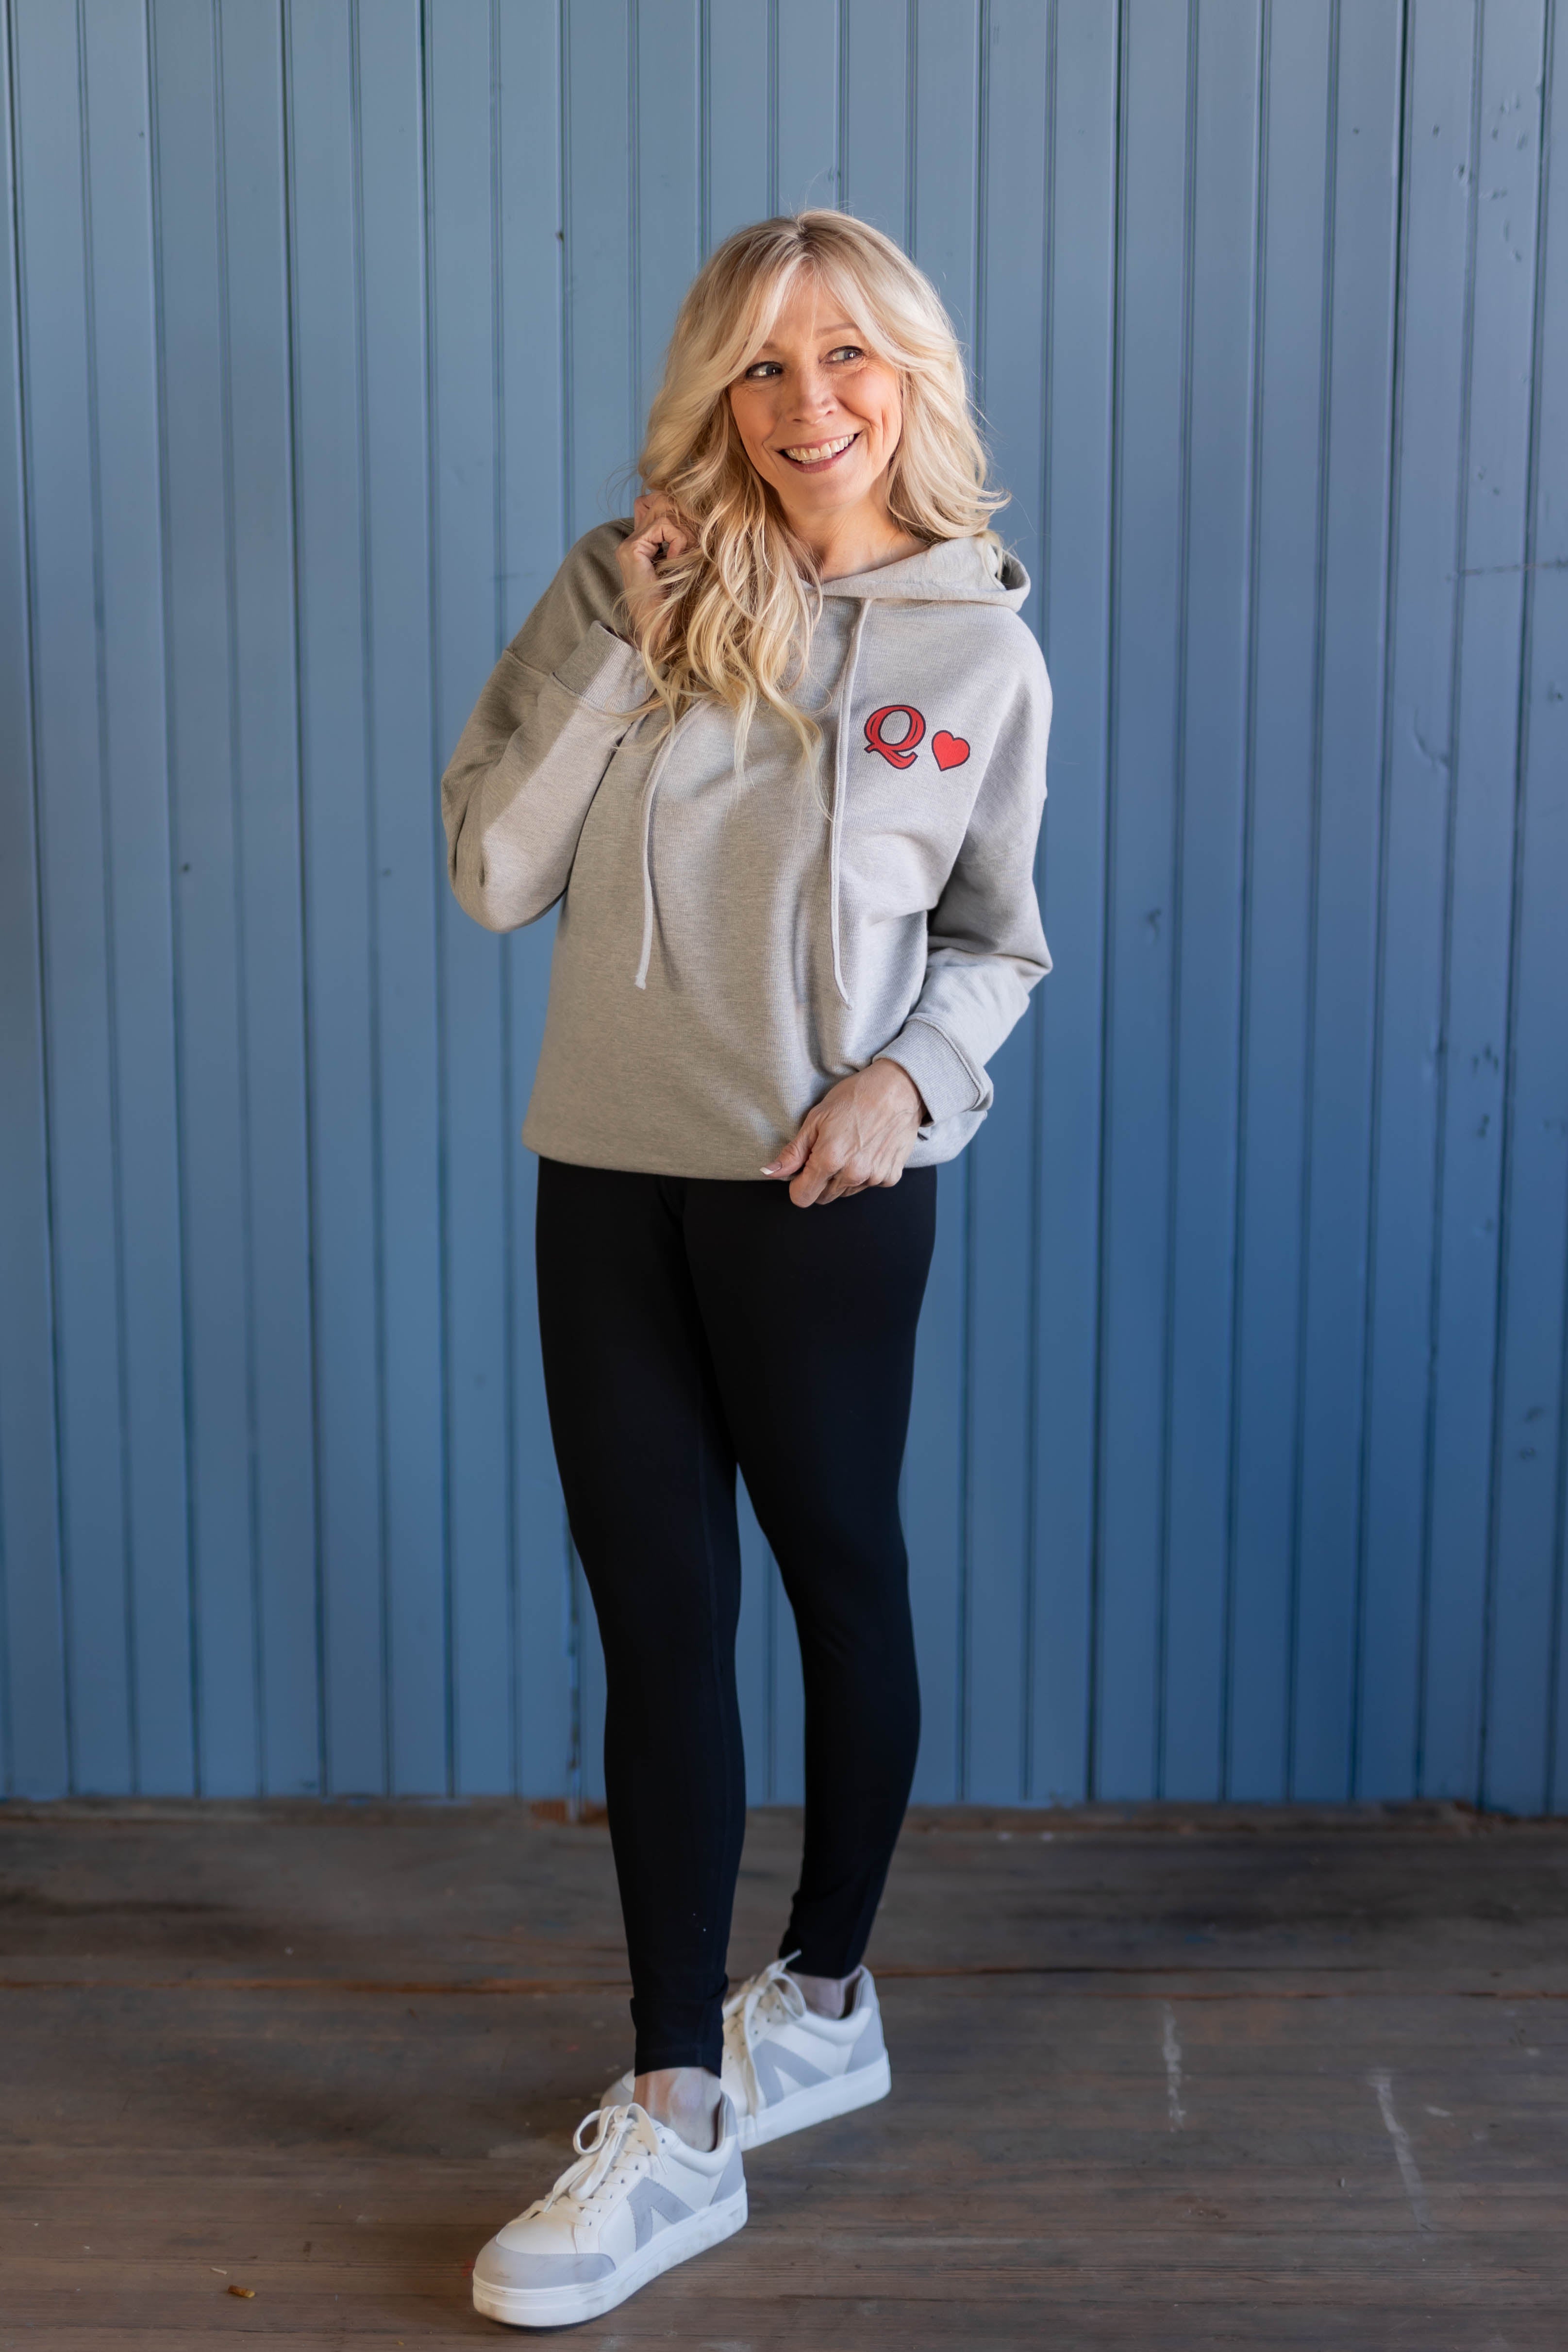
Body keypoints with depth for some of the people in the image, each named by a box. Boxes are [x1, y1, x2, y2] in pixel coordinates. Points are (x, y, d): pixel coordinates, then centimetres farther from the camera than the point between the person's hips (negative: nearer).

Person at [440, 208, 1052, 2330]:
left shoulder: (982, 645, 0)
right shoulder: (623, 584, 2)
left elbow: (999, 941, 7)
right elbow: (492, 875, -6)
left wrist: (906, 1076, -12)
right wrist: (627, 652, -13)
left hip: (826, 1194, -2)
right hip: (611, 1180, 2)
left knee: (840, 1578, 14)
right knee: (660, 1622, 4)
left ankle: (825, 1993, 34)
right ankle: (677, 2116, 15)